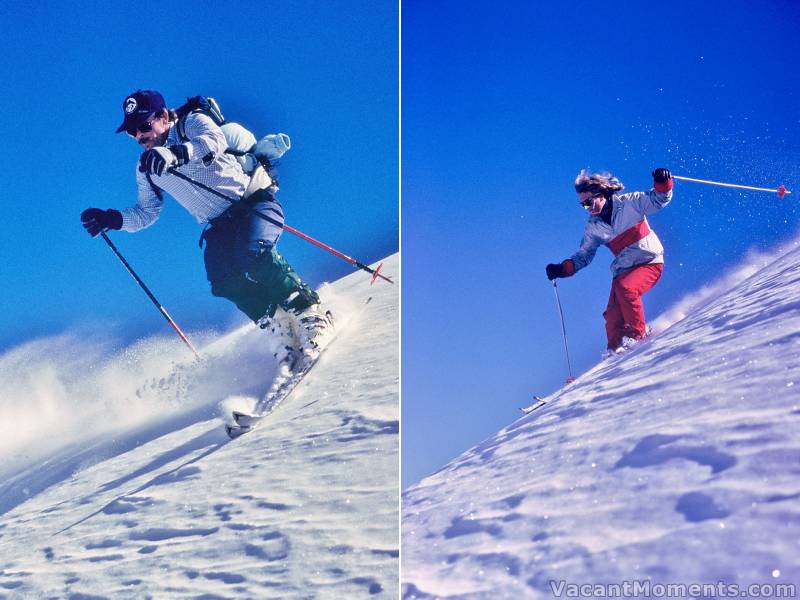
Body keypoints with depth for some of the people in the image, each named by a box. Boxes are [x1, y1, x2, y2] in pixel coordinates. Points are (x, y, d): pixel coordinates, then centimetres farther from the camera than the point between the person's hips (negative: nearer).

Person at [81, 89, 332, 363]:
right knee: (224, 281, -22)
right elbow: (146, 213, 21)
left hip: (254, 199, -5)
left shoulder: (192, 123, -4)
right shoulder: (146, 169, 13)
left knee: (252, 254, -32)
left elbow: (215, 141, -27)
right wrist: (111, 219, 3)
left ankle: (309, 312, -20)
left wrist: (177, 153, -44)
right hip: (219, 227, 5)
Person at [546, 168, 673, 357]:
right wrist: (561, 269, -4)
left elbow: (658, 200, -4)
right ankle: (616, 348, 11)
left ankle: (637, 333, -15)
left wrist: (662, 183, -25)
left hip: (650, 262, -4)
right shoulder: (593, 228, 6)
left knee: (625, 287, -30)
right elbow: (583, 256, 10)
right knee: (613, 314, -9)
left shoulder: (629, 203, -5)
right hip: (624, 271, 5)